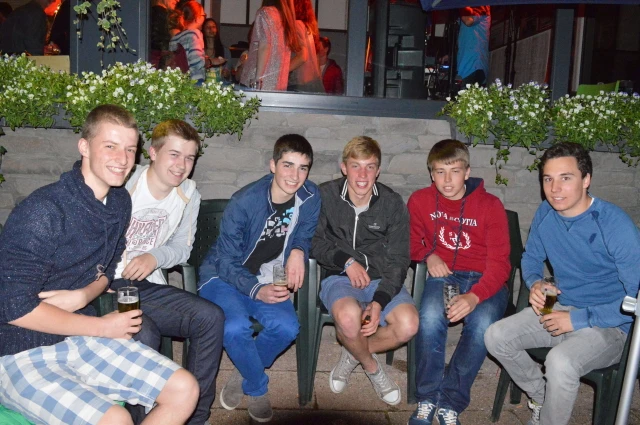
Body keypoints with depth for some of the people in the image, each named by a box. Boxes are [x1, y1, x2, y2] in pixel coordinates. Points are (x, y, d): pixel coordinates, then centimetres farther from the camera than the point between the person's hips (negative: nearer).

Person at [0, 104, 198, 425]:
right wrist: (102, 327, -14)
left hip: (81, 336, 7)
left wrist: (83, 296, -9)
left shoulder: (119, 202, 2)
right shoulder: (43, 210, -21)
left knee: (184, 390, -4)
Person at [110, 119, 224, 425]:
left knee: (211, 317, -16)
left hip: (148, 285, 5)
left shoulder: (188, 193, 4)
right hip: (106, 286, -4)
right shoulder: (122, 184, -11)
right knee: (143, 334, -32)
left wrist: (155, 256, -12)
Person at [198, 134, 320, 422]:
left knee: (287, 327, -24)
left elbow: (303, 235, 7)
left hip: (267, 280, 4)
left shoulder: (310, 197, -9)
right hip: (223, 277, -3)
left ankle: (243, 375, 7)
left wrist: (298, 251, -18)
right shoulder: (244, 201, -22)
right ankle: (258, 388, 1)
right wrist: (256, 290, -33)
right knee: (235, 327, -32)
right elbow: (227, 263, -18)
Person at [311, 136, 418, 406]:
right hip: (338, 277, -2)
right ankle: (371, 366, 2)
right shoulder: (325, 196, -6)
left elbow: (397, 260, -3)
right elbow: (314, 242, 2)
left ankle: (353, 354, 7)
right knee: (349, 316, -35)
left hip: (382, 279, 2)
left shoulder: (393, 204, -3)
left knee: (408, 325, -26)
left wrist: (379, 301, -16)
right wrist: (346, 261, -13)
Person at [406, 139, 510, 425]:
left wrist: (475, 296, -29)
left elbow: (499, 263, -11)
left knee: (483, 325, -33)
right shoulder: (420, 200, 1)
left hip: (484, 279, -1)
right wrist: (428, 255, -5)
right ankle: (427, 399, -13)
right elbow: (412, 243, 19)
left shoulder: (490, 205, -6)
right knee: (430, 318, -32)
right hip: (443, 274, 1)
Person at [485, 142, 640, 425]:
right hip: (560, 307, 6)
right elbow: (531, 258, 14)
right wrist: (535, 284, -9)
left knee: (560, 362, -34)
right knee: (495, 337, -11)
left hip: (608, 325, -6)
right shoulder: (545, 214, -3)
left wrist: (578, 319, -22)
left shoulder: (616, 225, -21)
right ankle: (542, 395, 13)